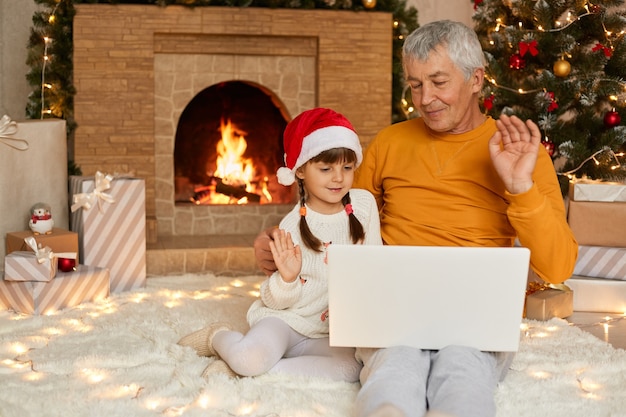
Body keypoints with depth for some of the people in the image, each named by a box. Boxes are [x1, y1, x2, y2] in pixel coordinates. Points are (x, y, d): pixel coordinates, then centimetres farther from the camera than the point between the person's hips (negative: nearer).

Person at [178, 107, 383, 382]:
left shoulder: (364, 204, 1)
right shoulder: (293, 227, -12)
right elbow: (274, 300, -9)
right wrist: (287, 278, -29)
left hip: (324, 334, 4)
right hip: (285, 319, -4)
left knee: (351, 369, -29)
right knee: (249, 356, -35)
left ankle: (240, 368, -18)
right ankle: (219, 337, 5)